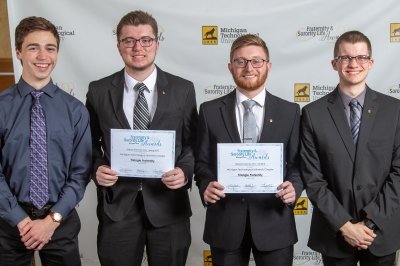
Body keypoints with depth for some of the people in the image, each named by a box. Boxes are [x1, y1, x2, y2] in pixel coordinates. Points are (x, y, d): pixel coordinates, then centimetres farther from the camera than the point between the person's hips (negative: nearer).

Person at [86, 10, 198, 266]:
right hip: (116, 204, 0)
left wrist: (185, 171, -15)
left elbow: (193, 142, 3)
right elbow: (90, 143, 8)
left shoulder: (183, 89, 0)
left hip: (168, 203, 0)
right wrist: (97, 169, -12)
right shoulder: (98, 91, 1)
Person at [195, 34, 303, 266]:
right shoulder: (210, 111, 2)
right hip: (224, 223, 0)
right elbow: (202, 162, 5)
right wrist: (205, 186, -15)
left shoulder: (290, 112, 3)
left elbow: (298, 163, 4)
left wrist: (294, 187, -17)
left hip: (274, 223, 0)